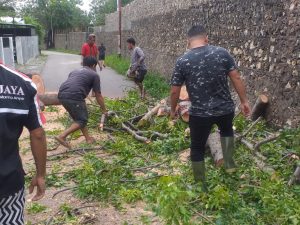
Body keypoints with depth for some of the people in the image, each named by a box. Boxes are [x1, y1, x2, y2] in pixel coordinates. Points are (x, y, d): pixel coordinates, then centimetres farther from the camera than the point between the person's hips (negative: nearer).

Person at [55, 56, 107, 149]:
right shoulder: (94, 75, 13)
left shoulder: (75, 71, 31)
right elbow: (98, 96, 14)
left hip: (61, 95, 7)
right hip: (74, 97, -7)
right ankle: (62, 136, -6)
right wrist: (104, 110, 26)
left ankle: (88, 138, 26)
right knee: (82, 120, 5)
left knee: (79, 117, 21)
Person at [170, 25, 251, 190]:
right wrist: (244, 101, 8)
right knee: (226, 131, 36)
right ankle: (229, 164, 33)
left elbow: (174, 91, -4)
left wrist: (173, 110, 12)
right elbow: (236, 78, -3)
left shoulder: (182, 61, -7)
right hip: (225, 109, 2)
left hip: (199, 114, -2)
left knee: (197, 149, 16)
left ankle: (200, 186, 28)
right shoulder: (222, 53, -4)